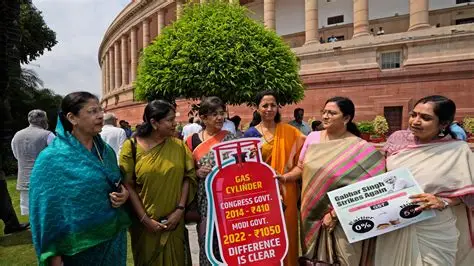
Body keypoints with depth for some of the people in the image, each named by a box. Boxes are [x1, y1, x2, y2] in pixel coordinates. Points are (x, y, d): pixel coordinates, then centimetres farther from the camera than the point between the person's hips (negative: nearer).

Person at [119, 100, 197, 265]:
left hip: (174, 222, 2)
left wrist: (180, 210, -10)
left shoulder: (179, 146, 0)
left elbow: (188, 177, 0)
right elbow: (128, 186, -8)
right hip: (144, 223, -1)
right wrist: (145, 219, -12)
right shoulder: (131, 146, -7)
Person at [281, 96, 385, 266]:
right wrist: (285, 177, -7)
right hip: (312, 215, 4)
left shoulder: (359, 147, -15)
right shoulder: (313, 137, 0)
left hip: (342, 220, -4)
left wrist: (334, 214, -17)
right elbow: (301, 168, 10)